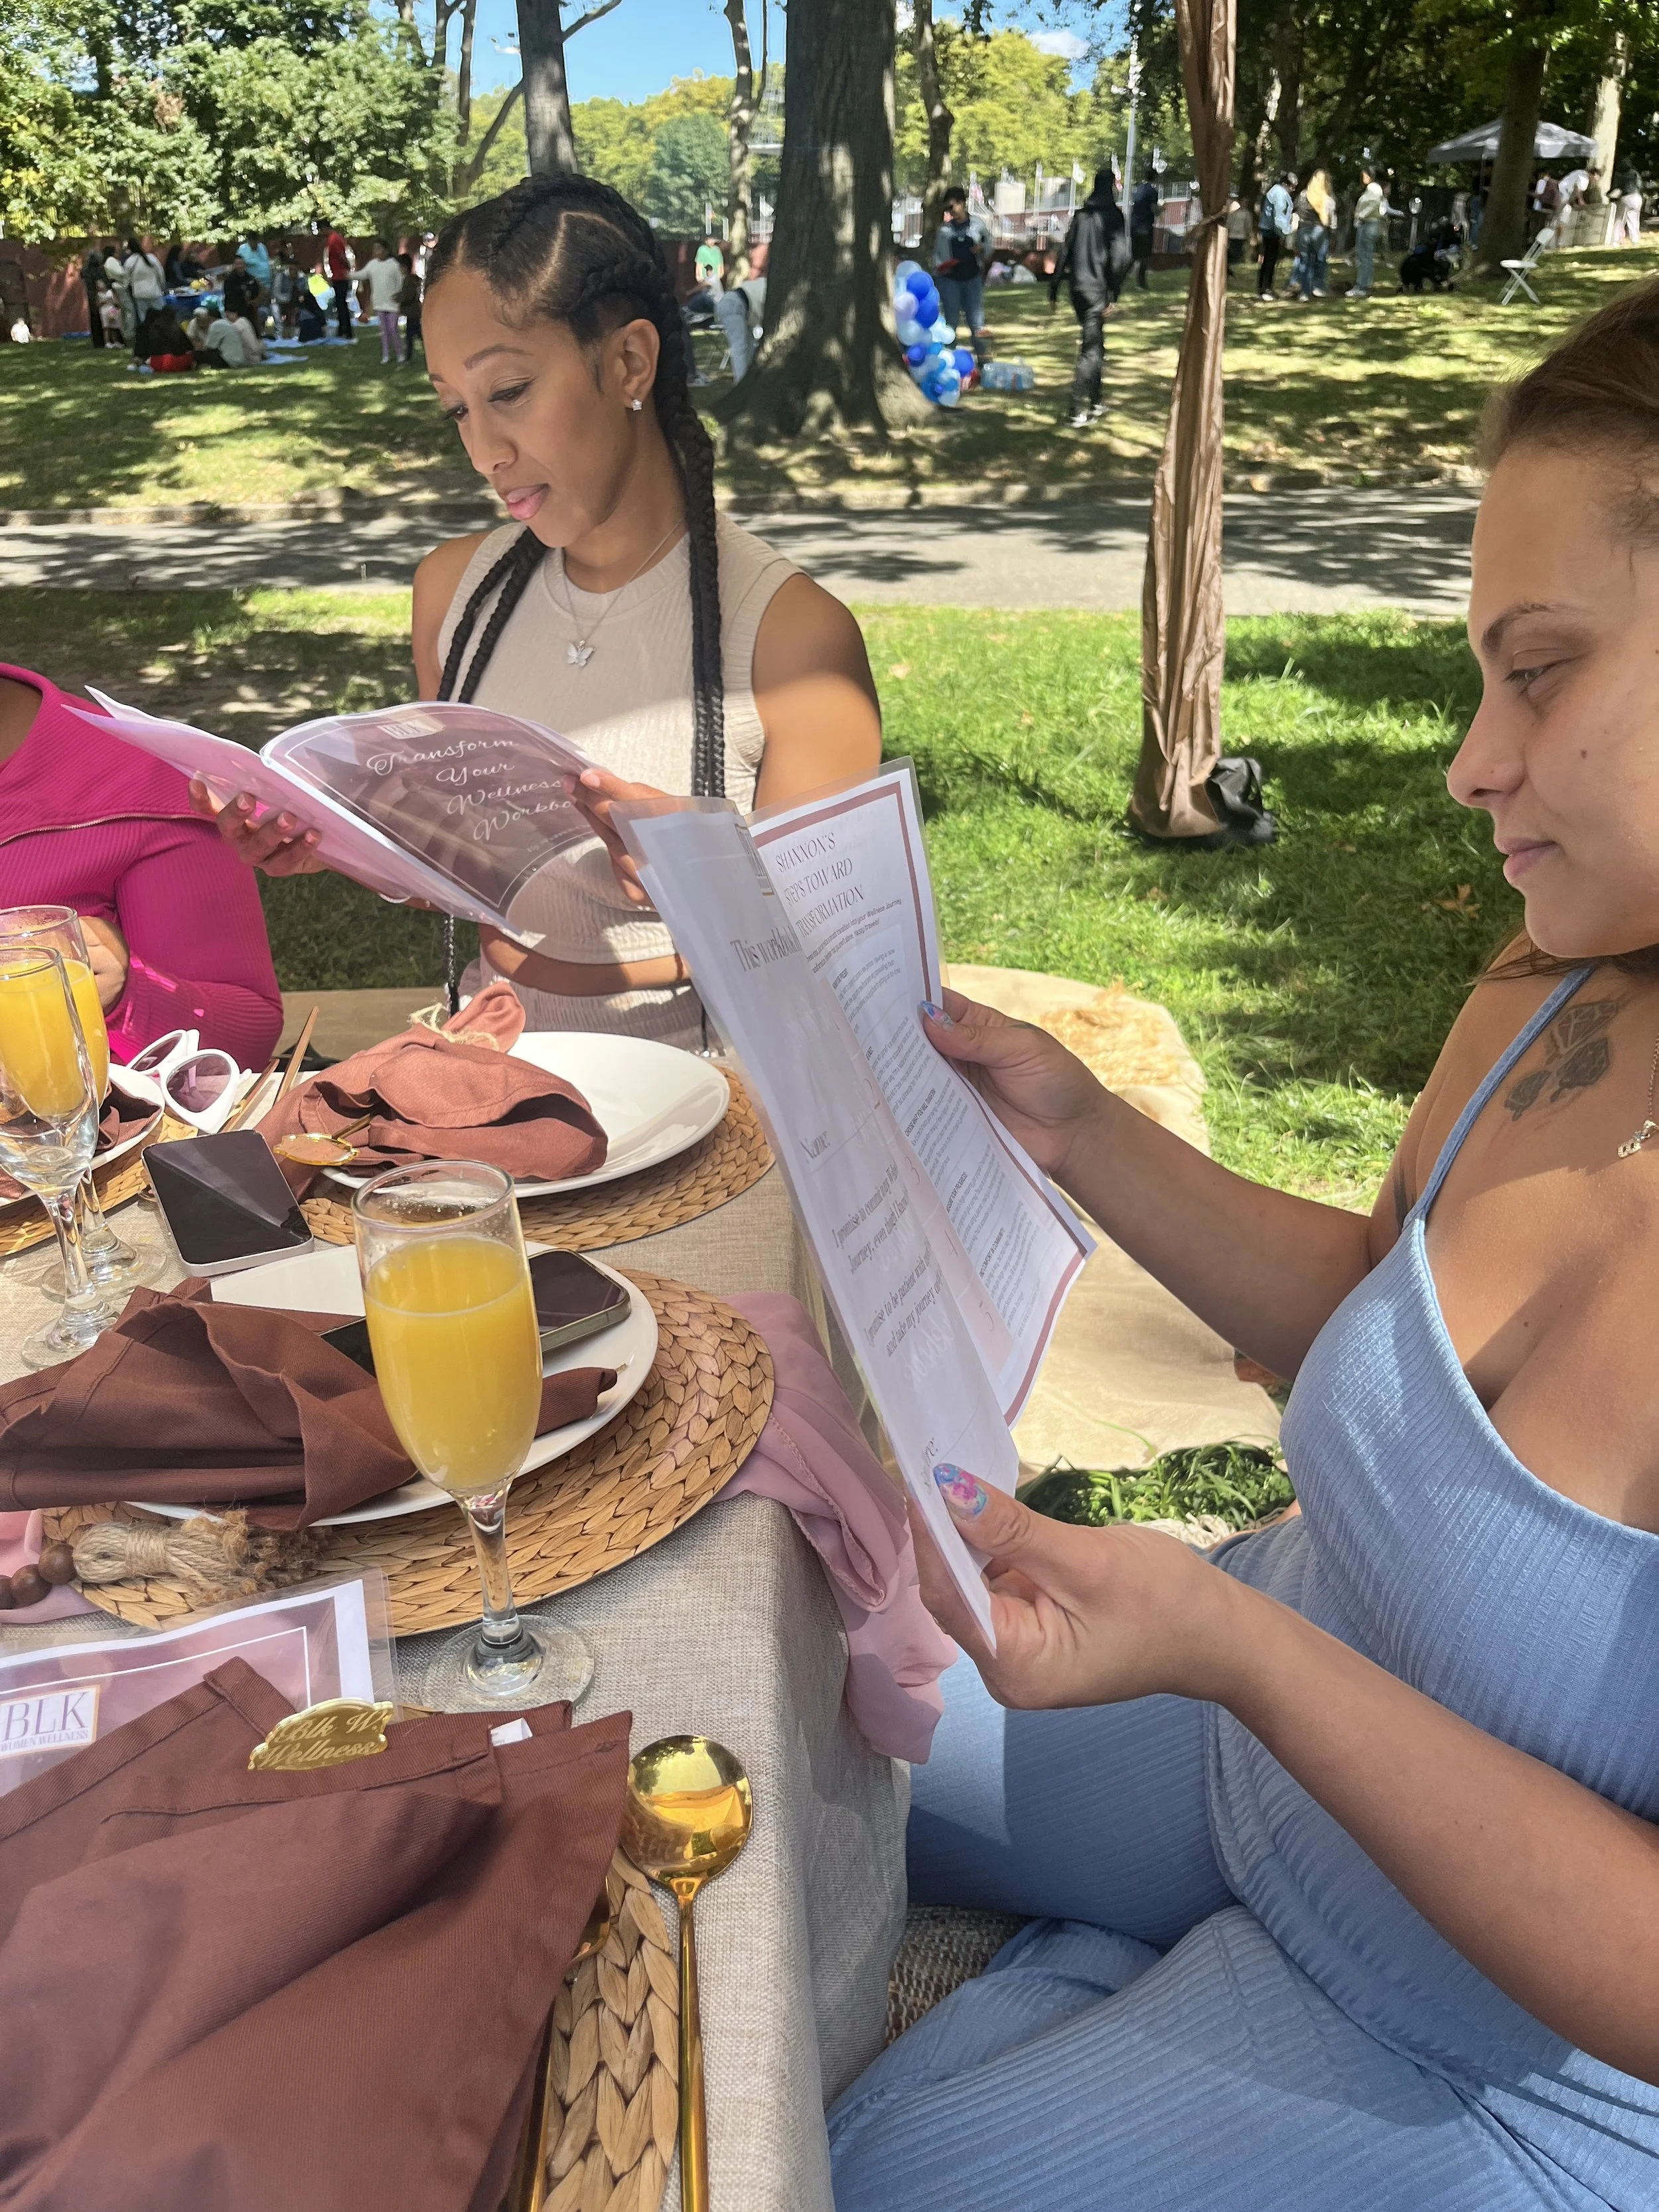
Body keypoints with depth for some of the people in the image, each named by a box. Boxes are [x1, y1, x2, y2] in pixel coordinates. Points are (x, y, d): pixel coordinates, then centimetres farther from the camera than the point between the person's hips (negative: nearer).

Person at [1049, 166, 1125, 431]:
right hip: (1097, 289, -7)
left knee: (1094, 344, 19)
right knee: (1091, 350, -6)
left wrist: (1054, 288, 14)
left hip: (1078, 287, 7)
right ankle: (1079, 412, -11)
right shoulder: (1113, 214, -7)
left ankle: (1094, 402, 25)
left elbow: (1065, 252, 11)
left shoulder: (1082, 214, 11)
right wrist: (1113, 295, -13)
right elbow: (1116, 256, -14)